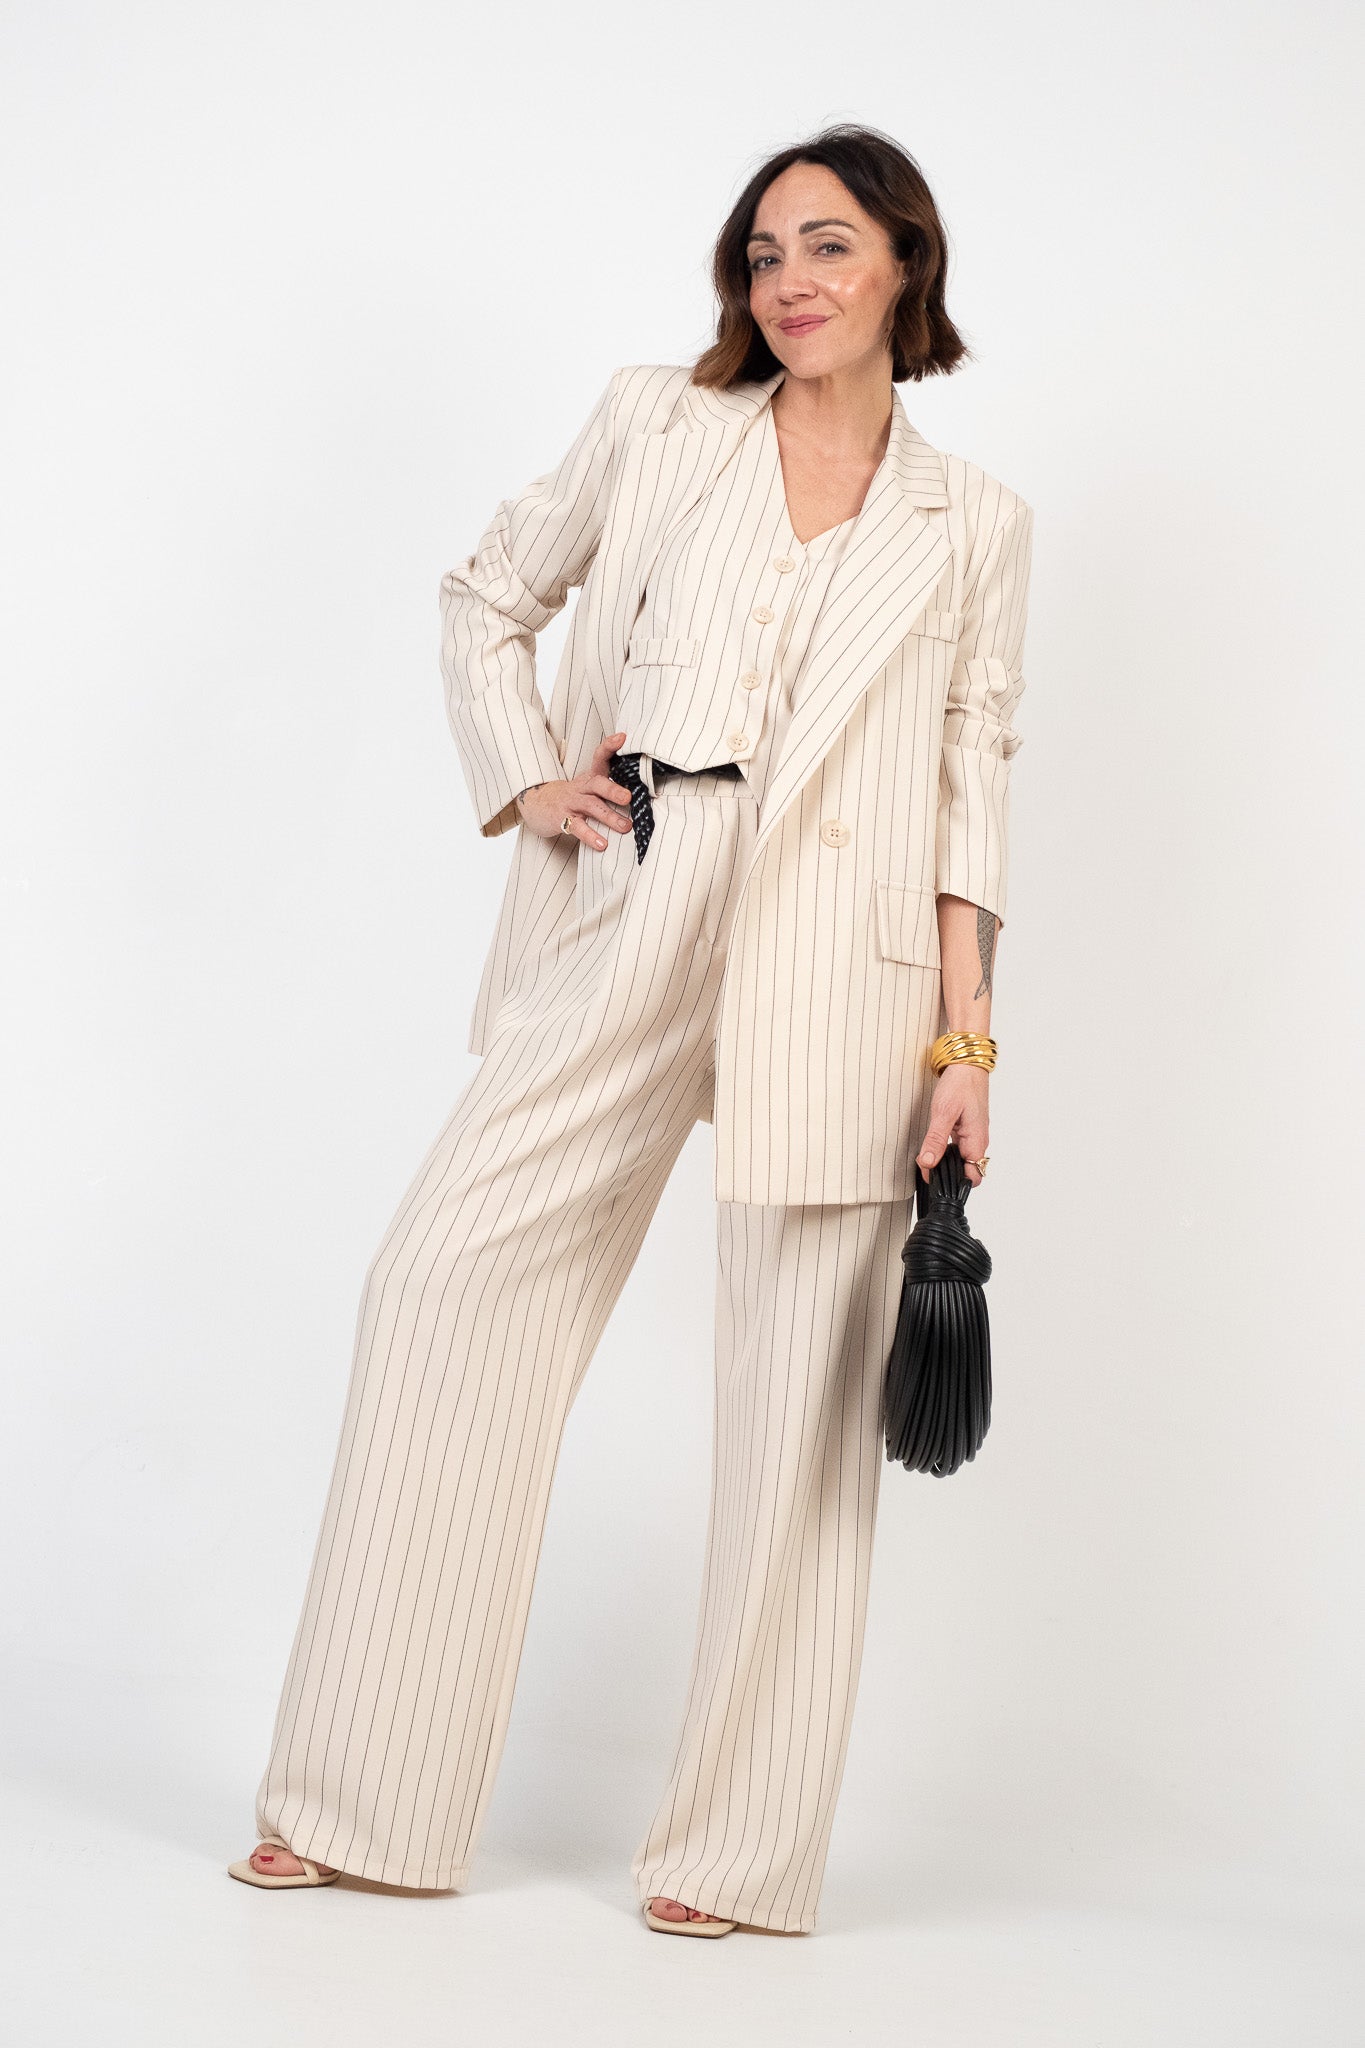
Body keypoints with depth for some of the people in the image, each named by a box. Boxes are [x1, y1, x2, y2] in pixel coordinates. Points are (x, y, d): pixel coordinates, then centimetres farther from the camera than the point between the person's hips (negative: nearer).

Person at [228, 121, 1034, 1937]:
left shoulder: (973, 524, 11)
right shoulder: (657, 428, 11)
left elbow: (972, 780, 8)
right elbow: (489, 595, 21)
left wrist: (967, 1040, 1)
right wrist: (521, 779, 5)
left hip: (839, 973, -1)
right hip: (621, 932, 1)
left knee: (805, 1394, -1)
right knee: (447, 1280, -5)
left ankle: (740, 1853, 10)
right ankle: (364, 1803, 7)